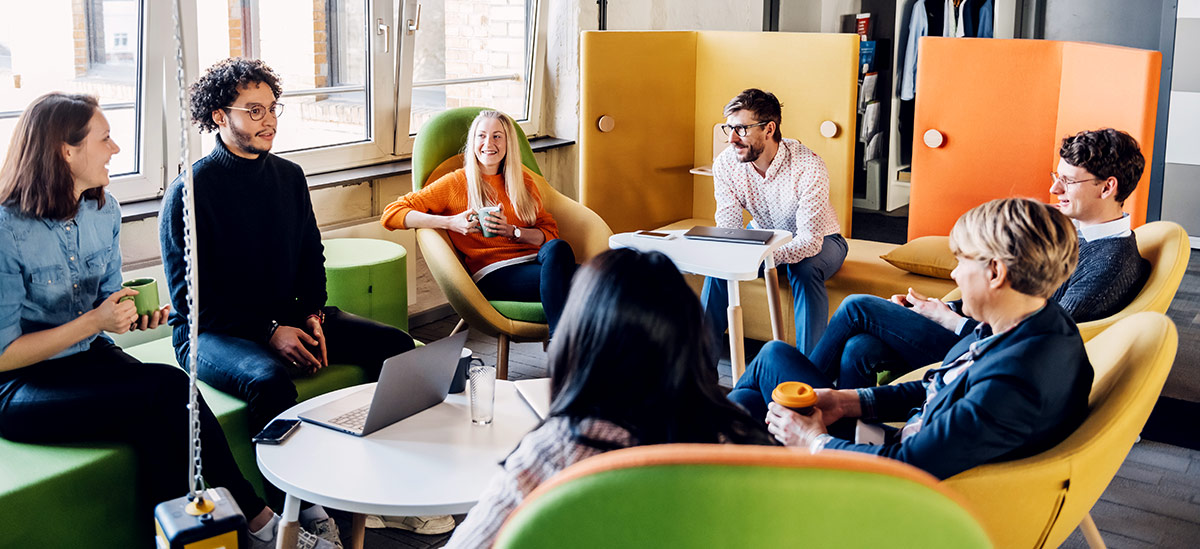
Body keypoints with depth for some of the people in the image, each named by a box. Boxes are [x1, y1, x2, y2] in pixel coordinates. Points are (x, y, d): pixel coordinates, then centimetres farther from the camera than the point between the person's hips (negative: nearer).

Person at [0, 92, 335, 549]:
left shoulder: (103, 211, 5)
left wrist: (132, 317, -7)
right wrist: (94, 321, -22)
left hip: (92, 356, 6)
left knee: (159, 429, -27)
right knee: (168, 391, -28)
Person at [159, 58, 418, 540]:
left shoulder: (289, 176, 9)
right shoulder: (189, 191, -10)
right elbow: (193, 297, -12)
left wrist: (313, 318, -2)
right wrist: (269, 331, -19)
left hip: (287, 317, 6)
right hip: (213, 332, -6)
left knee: (394, 344, -11)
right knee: (270, 379, -39)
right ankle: (296, 510, -25)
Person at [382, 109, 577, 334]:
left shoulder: (523, 181, 22)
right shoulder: (455, 183, 10)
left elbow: (550, 232, 16)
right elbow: (391, 214, 4)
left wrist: (511, 231, -5)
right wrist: (451, 223, -8)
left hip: (534, 260, 4)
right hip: (492, 273, -4)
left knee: (558, 249, -33)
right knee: (557, 276, -35)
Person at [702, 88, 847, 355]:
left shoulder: (808, 166, -33)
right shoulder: (725, 163, -18)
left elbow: (810, 240, -37)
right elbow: (726, 230, -16)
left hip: (819, 240, -4)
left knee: (804, 270, -36)